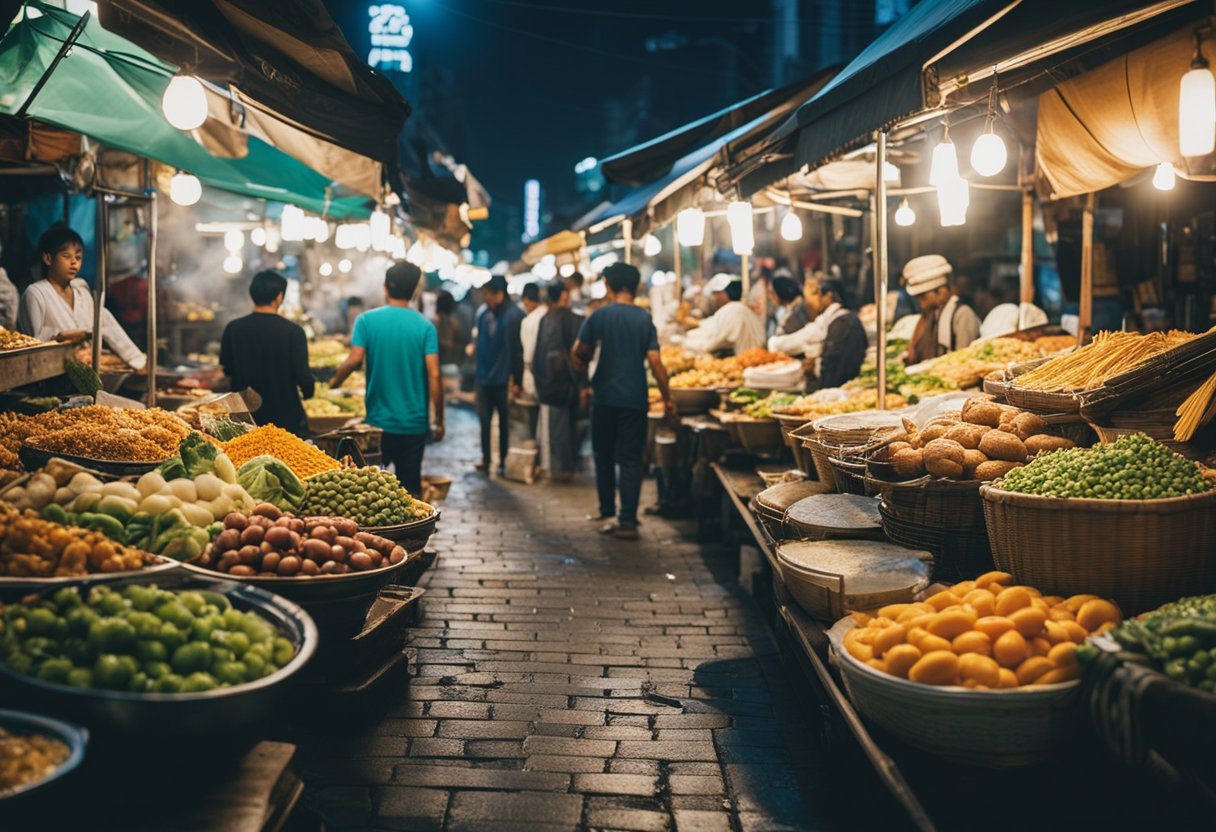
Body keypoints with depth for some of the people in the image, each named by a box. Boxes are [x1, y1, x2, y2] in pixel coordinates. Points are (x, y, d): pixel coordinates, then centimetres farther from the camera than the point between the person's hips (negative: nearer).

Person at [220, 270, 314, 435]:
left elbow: (225, 370, 5)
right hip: (286, 414, -2)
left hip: (245, 415, 3)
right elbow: (302, 374, -14)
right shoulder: (293, 331, -12)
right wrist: (308, 391, 7)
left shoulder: (233, 329, -4)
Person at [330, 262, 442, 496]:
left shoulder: (367, 320, -4)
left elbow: (355, 360, -14)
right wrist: (438, 421, -1)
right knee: (410, 487, 7)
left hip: (378, 422, 0)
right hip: (415, 424, 0)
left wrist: (335, 382, 7)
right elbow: (433, 375, -8)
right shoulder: (425, 326, -4)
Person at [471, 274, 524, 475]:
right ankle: (485, 460, 17)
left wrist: (515, 381, -18)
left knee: (504, 422, 7)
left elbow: (517, 350, -17)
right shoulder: (483, 312, 5)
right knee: (484, 420, 9)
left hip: (503, 381, -6)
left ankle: (503, 461, 16)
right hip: (484, 378, 6)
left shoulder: (513, 315, -15)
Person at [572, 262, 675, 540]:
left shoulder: (599, 316, -3)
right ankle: (627, 521, -5)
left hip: (604, 396, 0)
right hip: (635, 399, 0)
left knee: (604, 456, 16)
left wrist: (583, 372, 19)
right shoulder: (645, 319, -1)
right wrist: (667, 398, 1)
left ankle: (608, 512, 23)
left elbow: (578, 353, -2)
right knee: (630, 459, 1)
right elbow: (654, 361, -6)